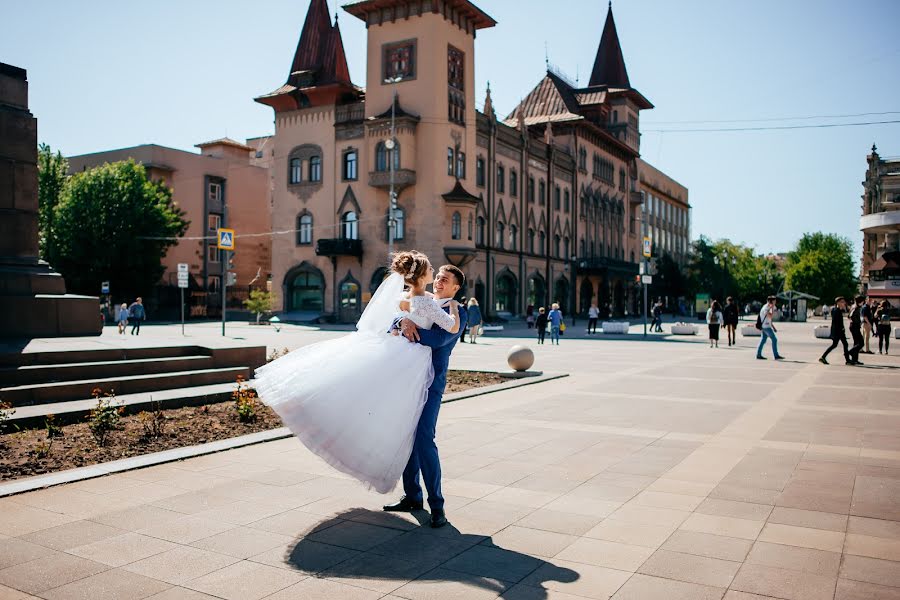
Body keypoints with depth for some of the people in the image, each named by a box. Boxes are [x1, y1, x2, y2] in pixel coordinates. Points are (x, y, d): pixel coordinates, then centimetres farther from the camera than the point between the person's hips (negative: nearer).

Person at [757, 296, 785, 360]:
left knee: (763, 340, 10)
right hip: (766, 326, -10)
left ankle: (758, 355, 12)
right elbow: (771, 316, -25)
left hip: (765, 326, 10)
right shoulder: (766, 308, -16)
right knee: (774, 339, -9)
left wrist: (773, 327, 19)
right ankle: (776, 356, -9)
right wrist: (773, 309, -20)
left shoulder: (768, 308, 15)